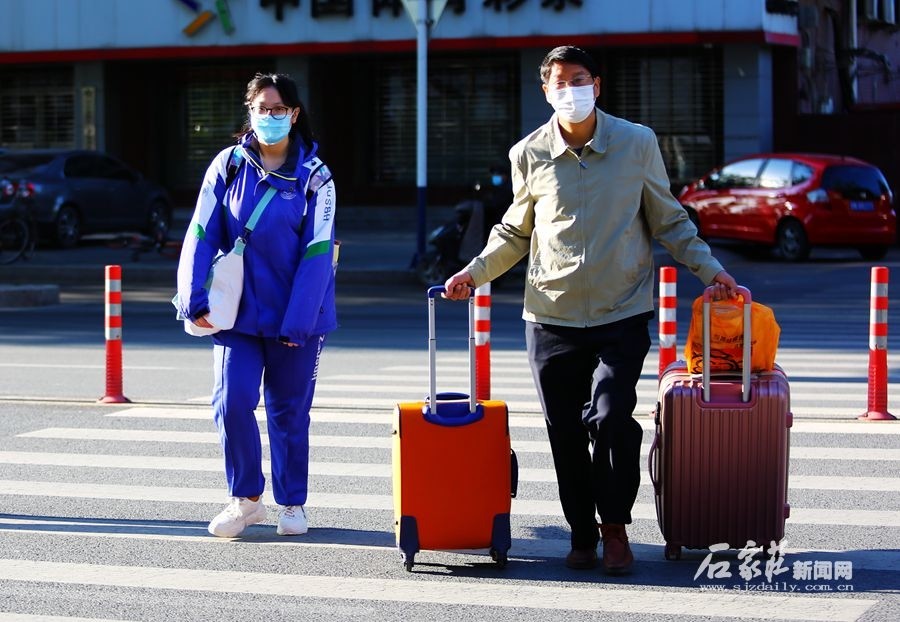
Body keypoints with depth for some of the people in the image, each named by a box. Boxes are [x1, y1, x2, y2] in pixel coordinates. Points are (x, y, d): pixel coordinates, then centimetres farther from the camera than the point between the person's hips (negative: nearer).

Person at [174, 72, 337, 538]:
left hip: (294, 316, -1)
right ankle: (245, 499, 9)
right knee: (232, 403, -8)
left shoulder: (313, 176, -3)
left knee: (289, 412, 7)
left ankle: (292, 504, 22)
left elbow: (317, 252, -7)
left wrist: (298, 321, -14)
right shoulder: (228, 166, 2)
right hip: (238, 311, 1)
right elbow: (202, 235, 0)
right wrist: (196, 300, -9)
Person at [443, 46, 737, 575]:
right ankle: (582, 533, 18)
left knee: (610, 418, -16)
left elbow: (669, 222, 9)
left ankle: (615, 526, 3)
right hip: (552, 317, 2)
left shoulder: (638, 144, 0)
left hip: (622, 315, -2)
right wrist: (474, 273, 4)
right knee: (566, 433, 1)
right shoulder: (529, 155, 3)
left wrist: (710, 269, 1)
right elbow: (516, 232, 16)